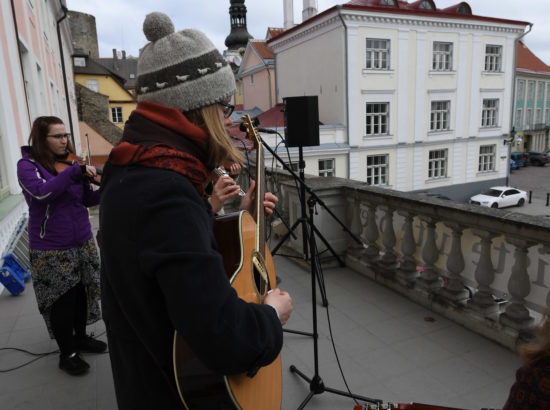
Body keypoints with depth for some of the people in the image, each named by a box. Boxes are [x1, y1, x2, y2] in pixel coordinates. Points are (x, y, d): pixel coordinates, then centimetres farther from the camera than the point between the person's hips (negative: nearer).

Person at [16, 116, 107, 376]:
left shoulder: (69, 163, 5)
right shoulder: (28, 165, -9)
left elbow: (87, 200, 6)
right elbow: (42, 192, -29)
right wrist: (74, 172, -33)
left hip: (82, 241, 5)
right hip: (52, 248, -5)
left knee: (81, 293, 17)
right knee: (62, 300, 4)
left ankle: (81, 337, 38)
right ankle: (67, 354, 22)